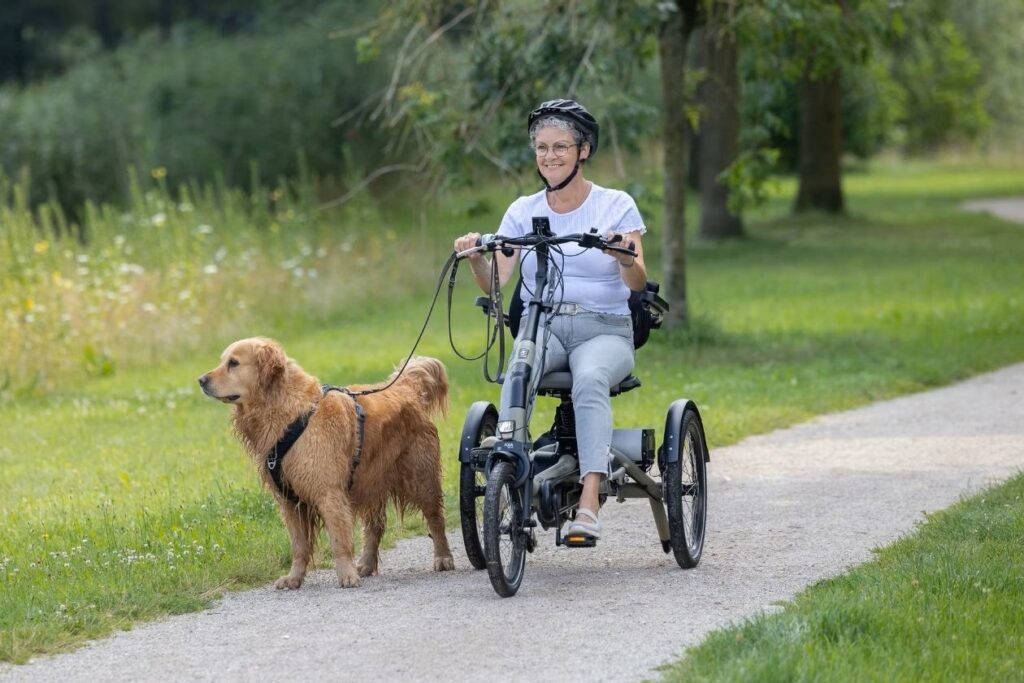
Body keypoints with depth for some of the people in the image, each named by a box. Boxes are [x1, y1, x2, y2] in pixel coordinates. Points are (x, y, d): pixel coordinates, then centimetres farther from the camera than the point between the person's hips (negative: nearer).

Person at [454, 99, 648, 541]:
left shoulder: (616, 206, 4)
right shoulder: (523, 211, 11)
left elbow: (637, 283, -8)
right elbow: (494, 283, 0)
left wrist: (626, 258, -31)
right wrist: (476, 259, -22)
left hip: (603, 331, -2)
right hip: (541, 328, 2)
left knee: (590, 378, -37)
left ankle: (590, 499, -46)